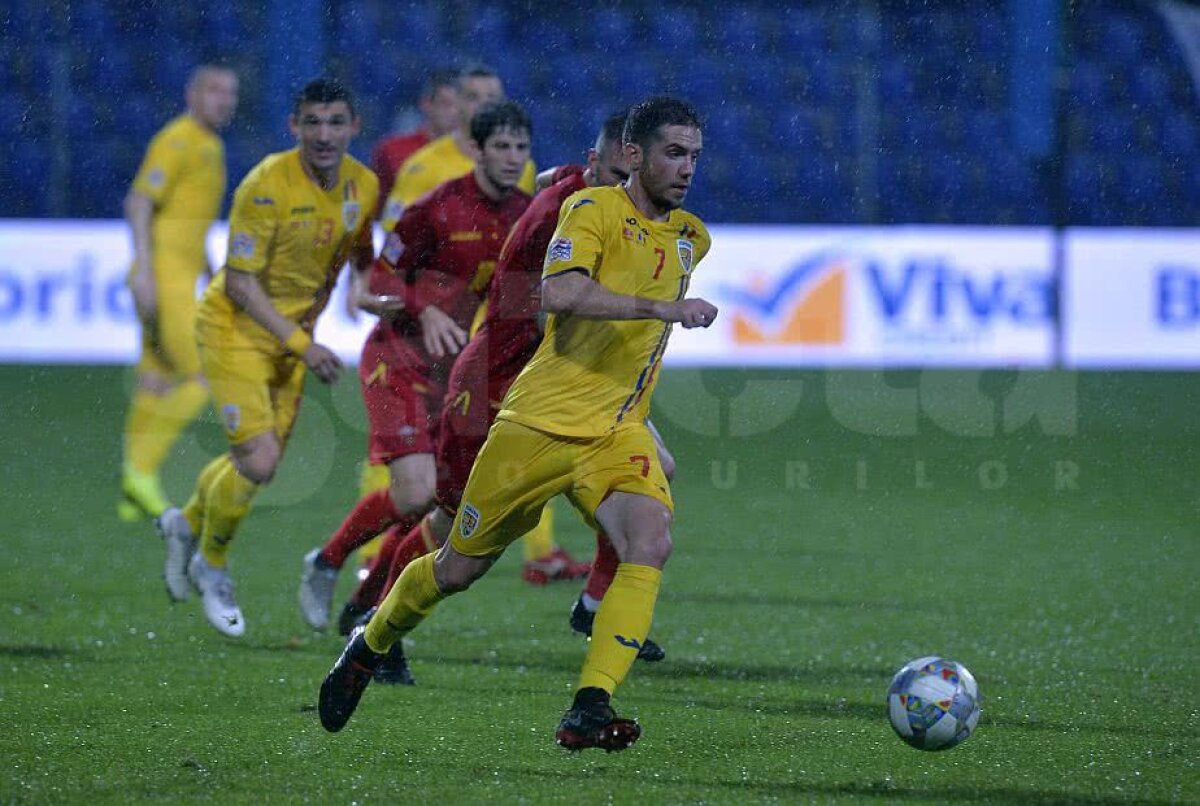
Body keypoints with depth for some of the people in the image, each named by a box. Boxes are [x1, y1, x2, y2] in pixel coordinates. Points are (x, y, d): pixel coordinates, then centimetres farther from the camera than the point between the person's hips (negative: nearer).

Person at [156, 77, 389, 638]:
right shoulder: (266, 185, -24)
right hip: (236, 328, -6)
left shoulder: (364, 186, -4)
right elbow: (240, 281, -21)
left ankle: (187, 523, 42)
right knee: (259, 461, -16)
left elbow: (361, 256, 15)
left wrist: (365, 295, -6)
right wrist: (301, 343, -24)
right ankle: (211, 565, 11)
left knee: (263, 459, 11)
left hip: (294, 333, 7)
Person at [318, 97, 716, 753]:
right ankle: (369, 646, 38)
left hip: (618, 430, 4)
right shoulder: (593, 210, -10)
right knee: (458, 568, 8)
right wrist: (661, 307, -35)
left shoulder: (691, 237, 11)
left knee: (650, 544, -25)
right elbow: (558, 293, -30)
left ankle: (589, 711, -28)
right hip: (540, 421, -4)